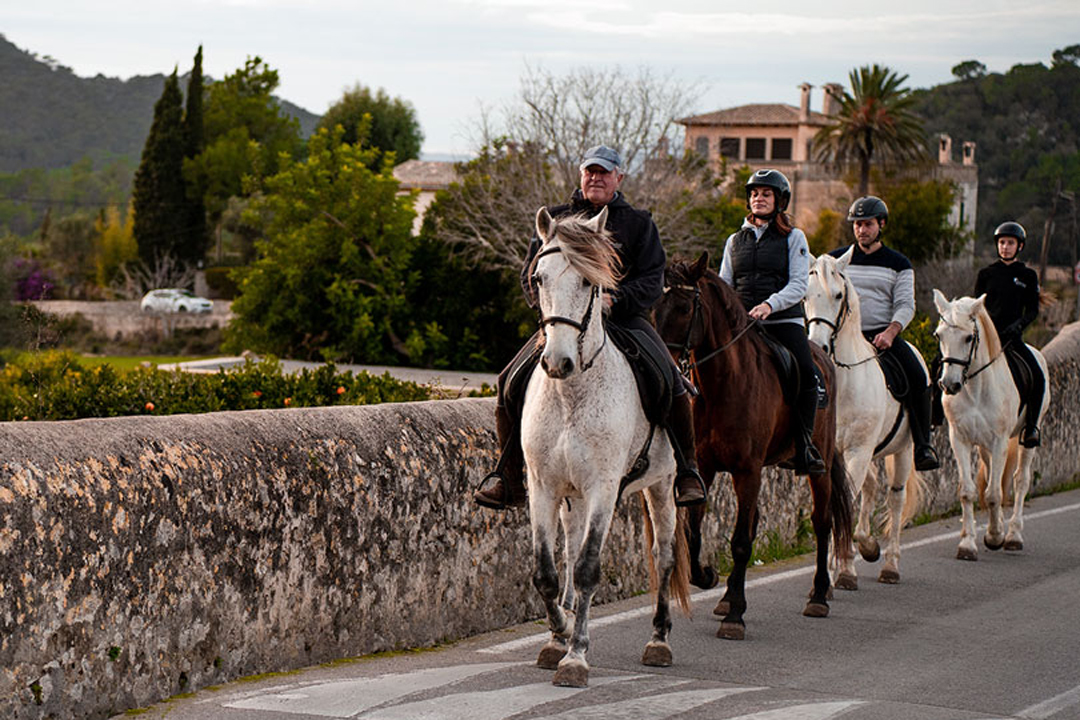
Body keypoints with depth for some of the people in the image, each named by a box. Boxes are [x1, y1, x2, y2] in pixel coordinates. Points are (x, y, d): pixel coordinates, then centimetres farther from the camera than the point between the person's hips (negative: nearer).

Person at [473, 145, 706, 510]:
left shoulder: (639, 224, 8)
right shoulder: (556, 219, 13)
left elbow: (651, 282, 1)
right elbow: (530, 274, 11)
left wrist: (614, 299, -19)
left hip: (624, 318, -1)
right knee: (512, 382, -18)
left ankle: (686, 470, -7)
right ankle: (508, 479, -4)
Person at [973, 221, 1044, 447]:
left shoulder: (1028, 276, 10)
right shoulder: (986, 274, 11)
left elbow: (1033, 310, 7)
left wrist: (1018, 325, -11)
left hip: (1012, 335, 0)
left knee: (1037, 377, -19)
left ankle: (1031, 427, -7)